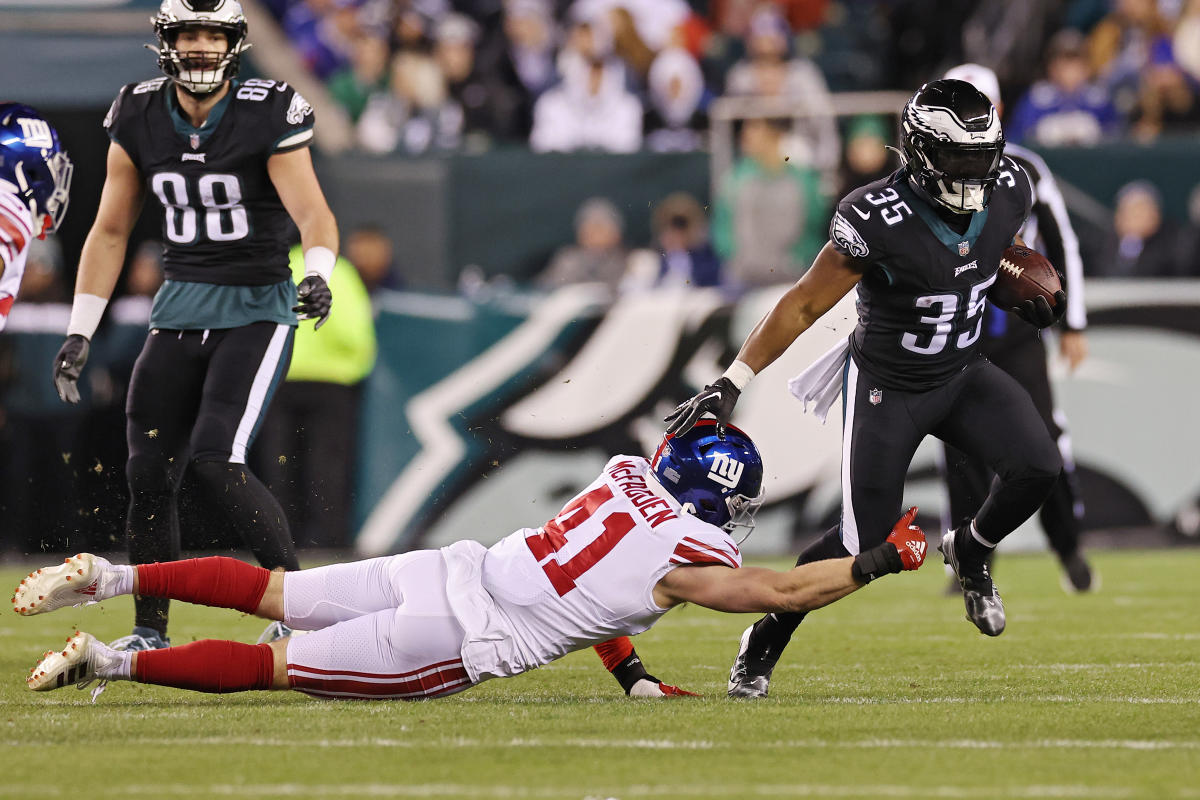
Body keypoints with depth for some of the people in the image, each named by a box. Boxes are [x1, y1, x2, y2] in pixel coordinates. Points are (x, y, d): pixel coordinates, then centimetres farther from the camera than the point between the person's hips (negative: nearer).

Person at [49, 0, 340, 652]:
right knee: (149, 473, -1)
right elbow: (109, 233, 9)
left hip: (257, 308, -5)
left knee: (214, 460, -20)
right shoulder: (138, 120, 1)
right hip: (181, 305, 5)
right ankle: (149, 632, 13)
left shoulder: (267, 116, -12)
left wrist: (318, 275, -39)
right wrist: (78, 333, 5)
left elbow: (313, 215, -18)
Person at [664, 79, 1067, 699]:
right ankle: (760, 647, 13)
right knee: (863, 543, -9)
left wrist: (1033, 294, -2)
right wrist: (731, 384, -22)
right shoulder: (878, 220, -27)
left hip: (962, 374, 5)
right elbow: (804, 306, -19)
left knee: (1039, 469, -19)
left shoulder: (1007, 193, -10)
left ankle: (969, 553, 13)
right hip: (887, 387, -5)